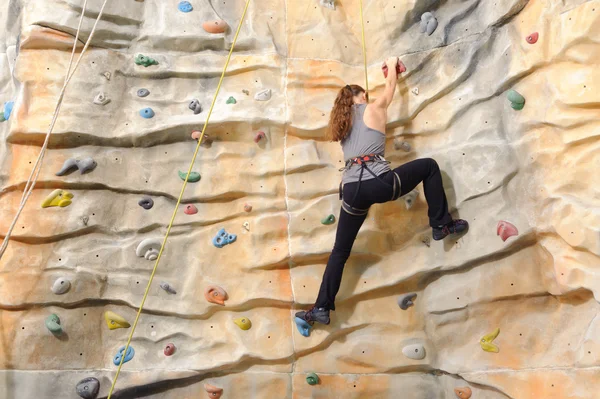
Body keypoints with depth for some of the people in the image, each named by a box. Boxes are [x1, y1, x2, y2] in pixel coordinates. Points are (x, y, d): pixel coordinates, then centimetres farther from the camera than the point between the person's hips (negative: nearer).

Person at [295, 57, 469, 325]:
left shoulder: (341, 123, 25)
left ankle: (322, 308, 14)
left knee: (340, 251, 16)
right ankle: (441, 225, 20)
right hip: (379, 183, -4)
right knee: (429, 166, 19)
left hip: (352, 190, 5)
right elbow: (389, 89, 32)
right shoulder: (373, 109, 14)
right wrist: (392, 65, 51)